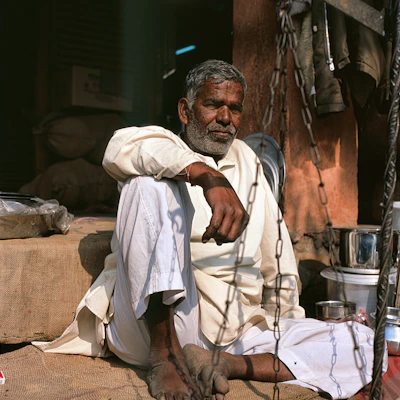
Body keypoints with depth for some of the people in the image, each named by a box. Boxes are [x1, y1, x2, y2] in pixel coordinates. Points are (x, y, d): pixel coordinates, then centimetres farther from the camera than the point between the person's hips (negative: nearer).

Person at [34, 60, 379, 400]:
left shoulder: (246, 160, 20)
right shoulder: (165, 157, 6)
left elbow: (279, 261, 23)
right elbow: (122, 148, -22)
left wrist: (283, 332, 24)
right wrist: (210, 178, -34)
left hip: (237, 337, 5)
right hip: (160, 323, -4)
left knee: (363, 344, -9)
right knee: (150, 182, -23)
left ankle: (225, 364, -21)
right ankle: (166, 353, -24)